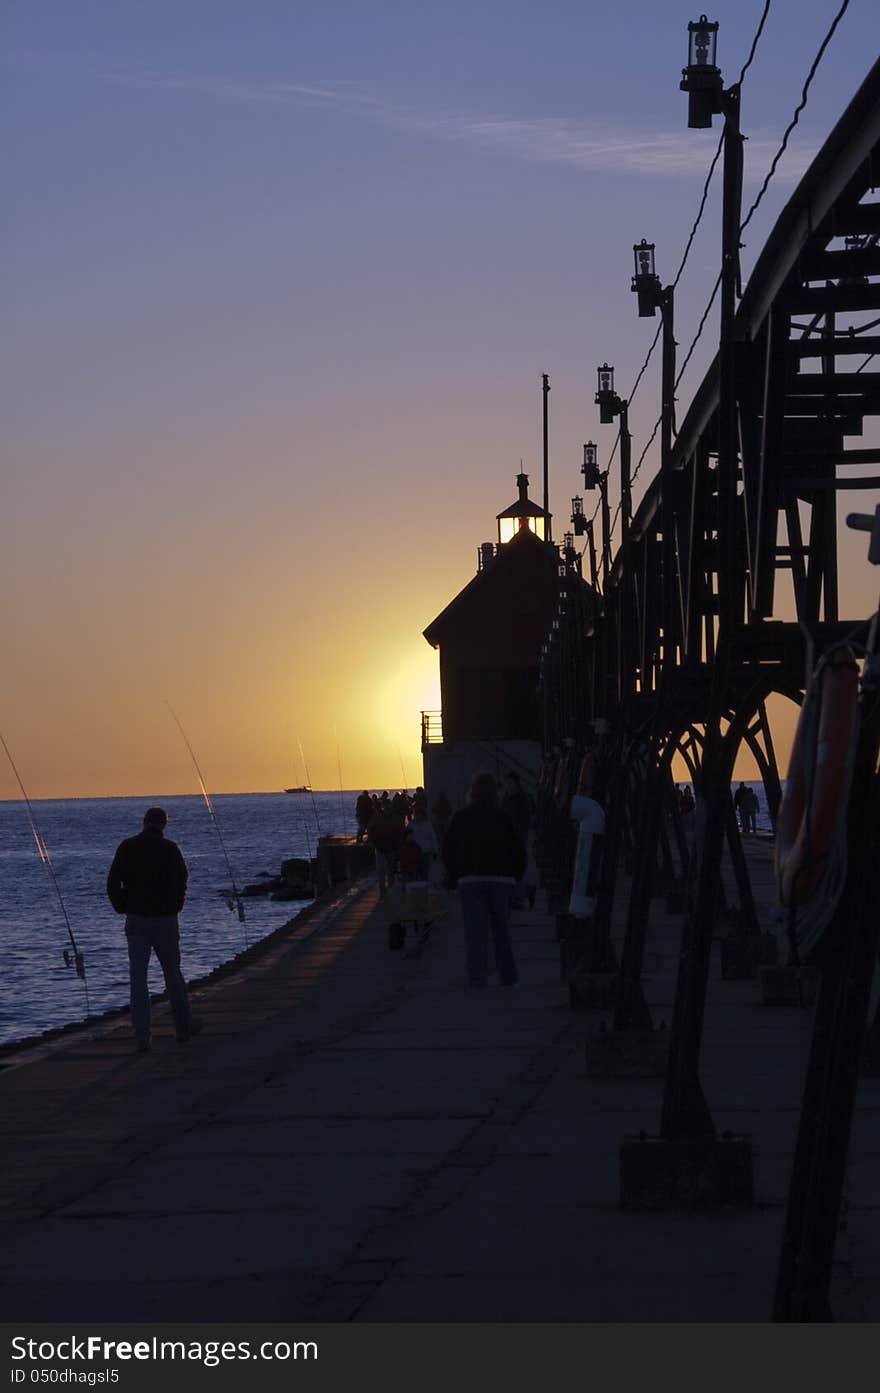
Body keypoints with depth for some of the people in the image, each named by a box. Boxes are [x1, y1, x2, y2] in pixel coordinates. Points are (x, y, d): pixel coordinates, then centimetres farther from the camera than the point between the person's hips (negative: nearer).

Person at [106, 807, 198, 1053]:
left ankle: (142, 1036, -3)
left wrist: (123, 908, 8)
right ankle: (183, 1026, 23)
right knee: (172, 973, 13)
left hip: (136, 921, 1)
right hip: (164, 919, -1)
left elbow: (113, 883, -3)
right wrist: (175, 908, 9)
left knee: (137, 977, 2)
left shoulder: (126, 848, -2)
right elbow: (181, 884, -6)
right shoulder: (170, 849, -6)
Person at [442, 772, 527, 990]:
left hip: (470, 880, -1)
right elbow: (519, 851, 1)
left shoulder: (460, 818, 1)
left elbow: (448, 849, 2)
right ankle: (508, 976, 13)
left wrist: (454, 878, 10)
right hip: (501, 880, 1)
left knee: (475, 931, -1)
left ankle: (478, 978, -8)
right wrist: (514, 877, 13)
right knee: (501, 930, 12)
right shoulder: (502, 819, 0)